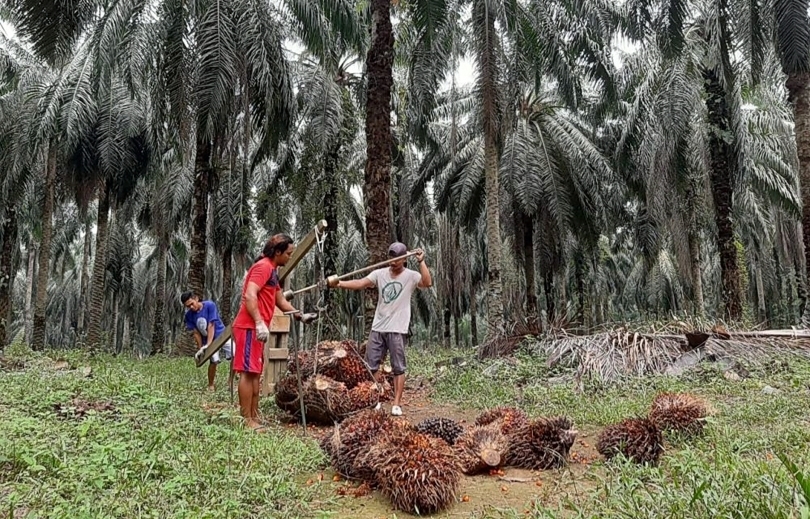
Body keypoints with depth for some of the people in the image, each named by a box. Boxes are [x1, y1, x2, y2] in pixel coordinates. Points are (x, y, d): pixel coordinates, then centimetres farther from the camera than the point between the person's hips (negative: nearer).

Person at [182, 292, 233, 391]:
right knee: (213, 361, -19)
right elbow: (196, 333, -3)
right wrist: (200, 349, -5)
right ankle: (211, 386, 0)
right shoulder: (189, 316, -7)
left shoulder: (210, 305, -17)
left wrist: (208, 344, -25)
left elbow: (211, 326, -20)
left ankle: (230, 381, 3)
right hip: (208, 341, 1)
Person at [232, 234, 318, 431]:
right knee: (248, 372, -8)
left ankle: (254, 418, 18)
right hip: (249, 327, -10)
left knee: (255, 373, 12)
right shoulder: (263, 267, -11)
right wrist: (259, 323, -31)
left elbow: (281, 301, 26)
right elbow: (249, 296, -23)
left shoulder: (272, 270, 19)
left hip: (256, 328, 11)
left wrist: (301, 316, 21)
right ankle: (247, 421, -5)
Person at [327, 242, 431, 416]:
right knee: (371, 366, 10)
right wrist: (339, 283, -22)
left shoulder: (411, 276, -5)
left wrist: (421, 261, -28)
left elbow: (427, 283, -23)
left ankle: (397, 403, 11)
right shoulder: (380, 273, 4)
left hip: (397, 330, -4)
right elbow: (360, 283, -7)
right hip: (378, 328, 4)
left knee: (398, 368, 2)